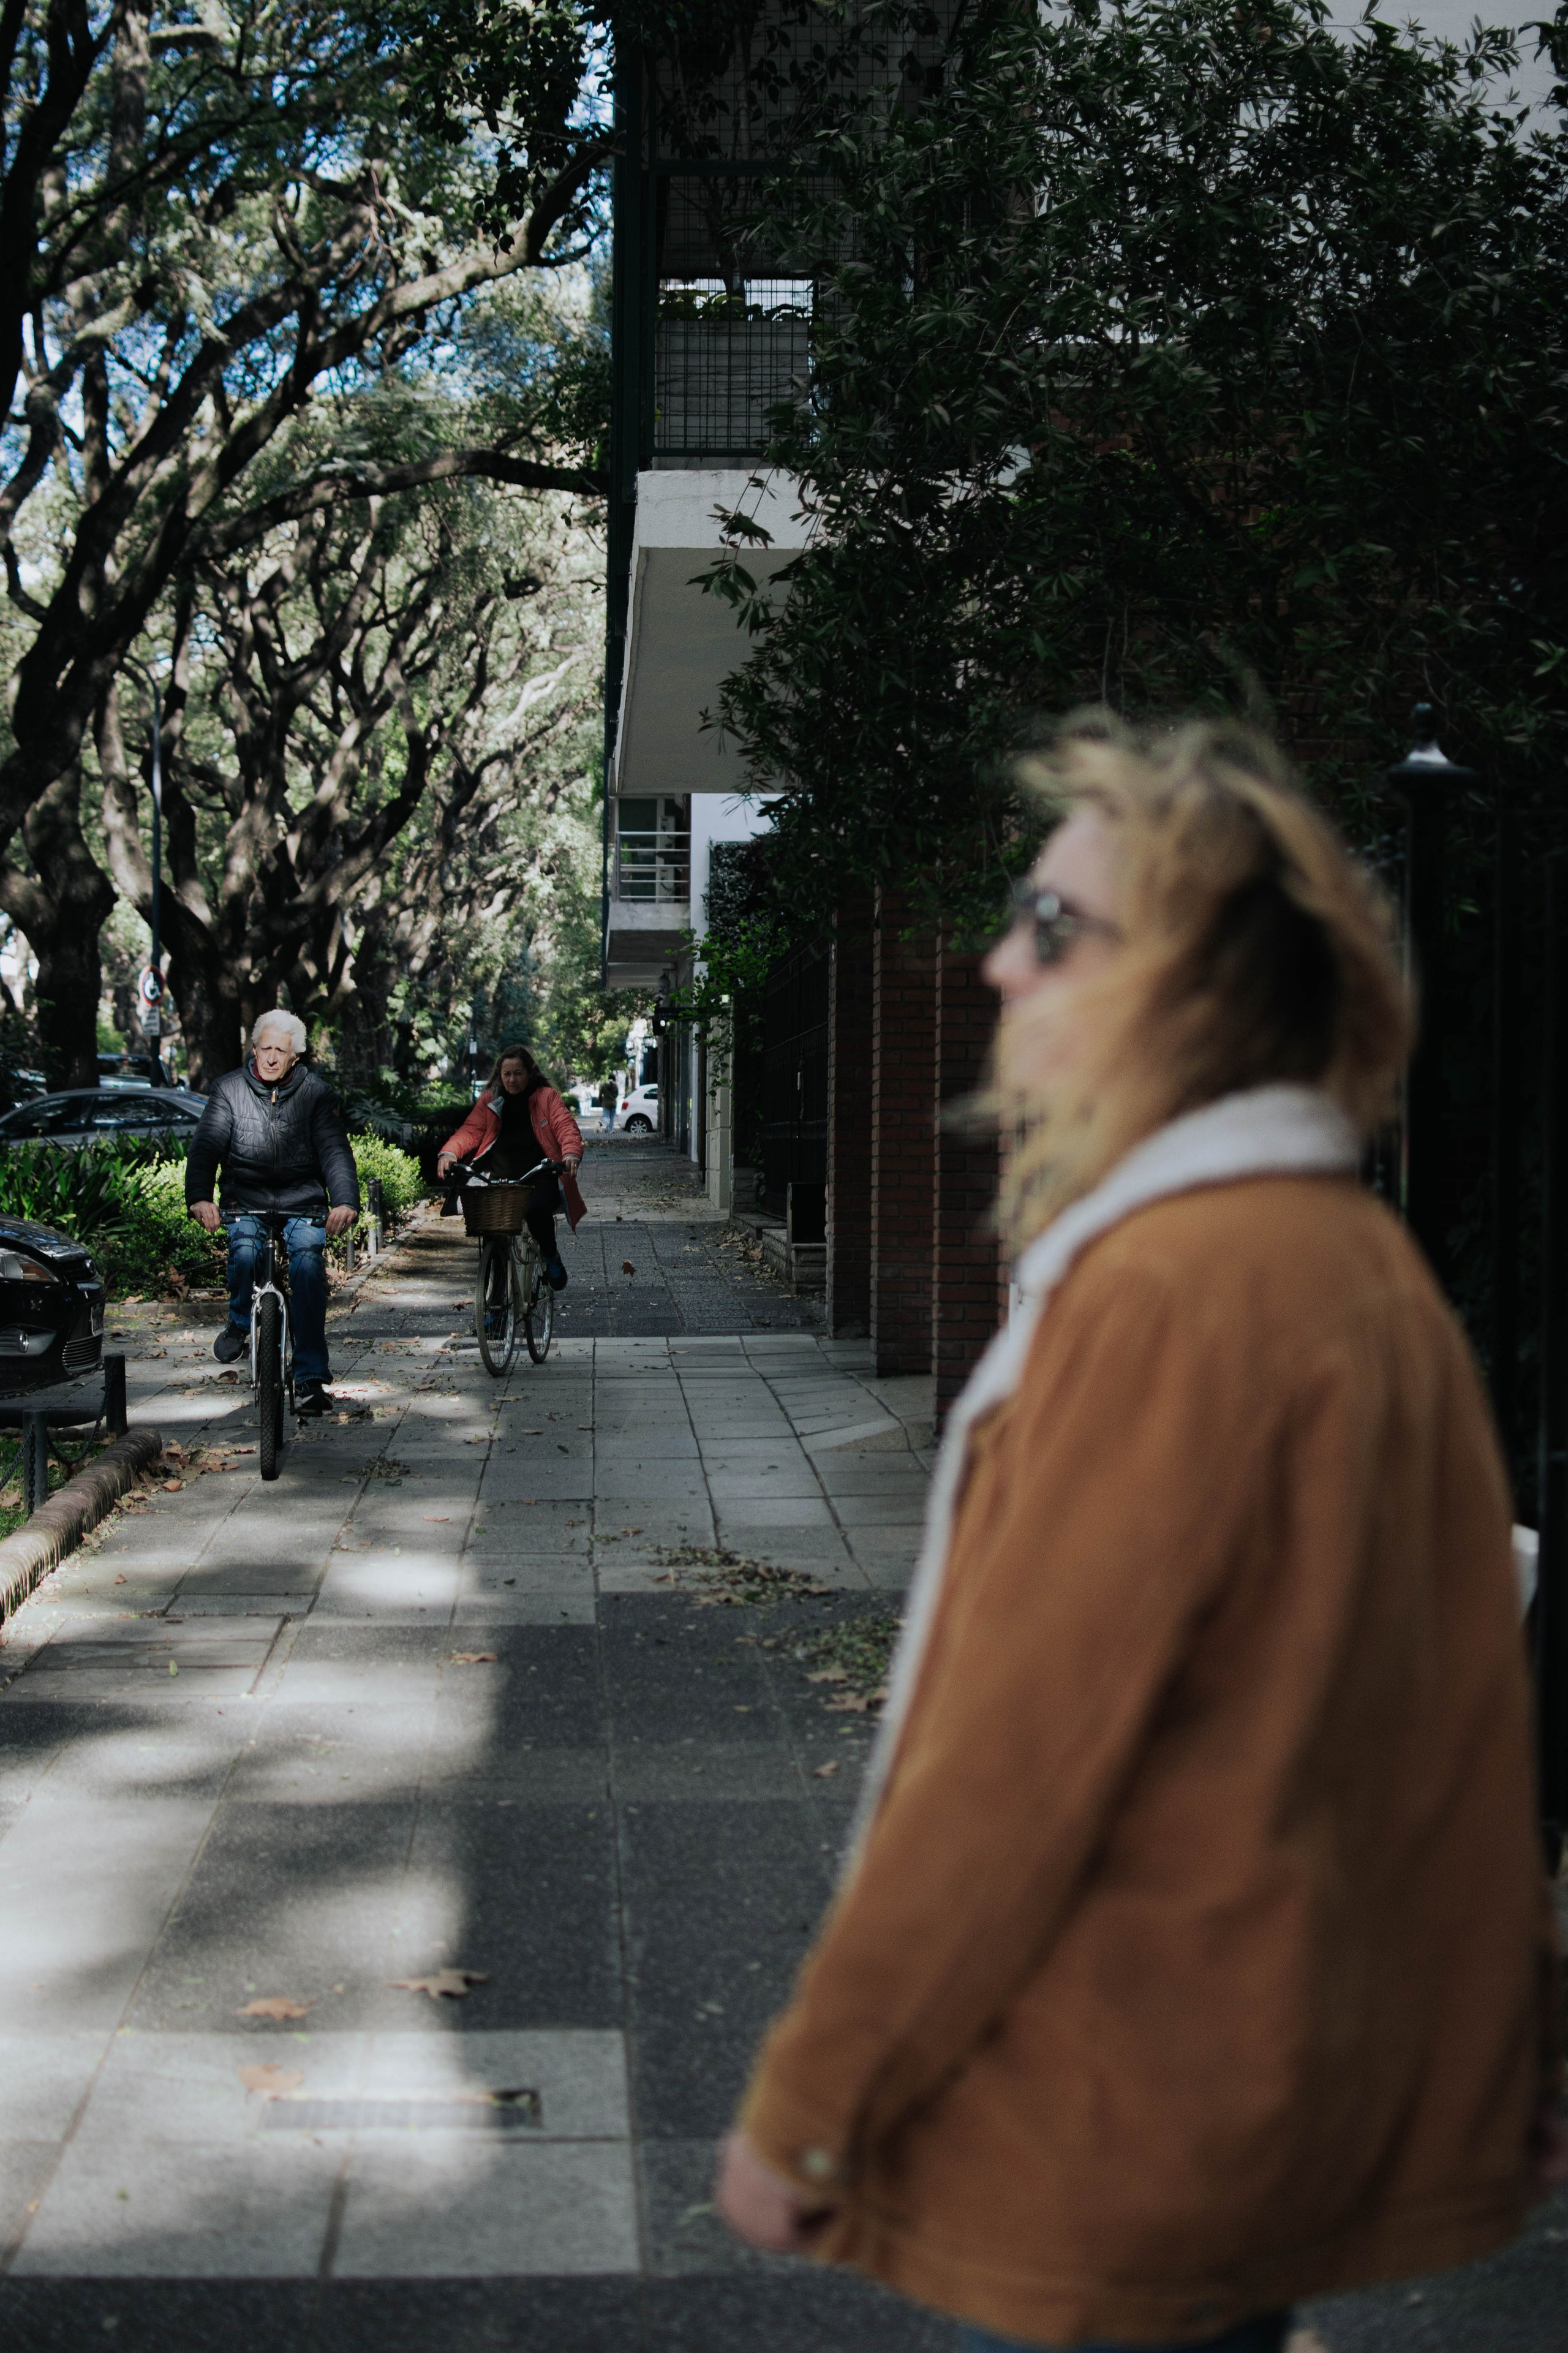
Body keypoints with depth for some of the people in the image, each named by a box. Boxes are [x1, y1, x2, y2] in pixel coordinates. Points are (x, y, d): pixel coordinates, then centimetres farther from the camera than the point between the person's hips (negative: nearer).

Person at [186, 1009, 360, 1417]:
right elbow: (206, 1146, -6)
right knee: (244, 1251, -30)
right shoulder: (229, 1089, 4)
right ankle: (240, 1323, 3)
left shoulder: (315, 1092, 3)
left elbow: (335, 1150, -7)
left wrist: (345, 1201, -25)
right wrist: (199, 1198, -25)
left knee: (308, 1264, -24)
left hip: (302, 1202, 0)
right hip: (246, 1201, 0)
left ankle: (310, 1379, -22)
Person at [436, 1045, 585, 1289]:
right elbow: (471, 1130, 3)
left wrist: (571, 1152, -29)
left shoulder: (546, 1097, 7)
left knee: (537, 1209, -33)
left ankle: (550, 1256, -3)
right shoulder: (490, 1100, 13)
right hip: (500, 1178, 3)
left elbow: (565, 1125, -7)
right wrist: (449, 1152, -19)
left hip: (539, 1179, -2)